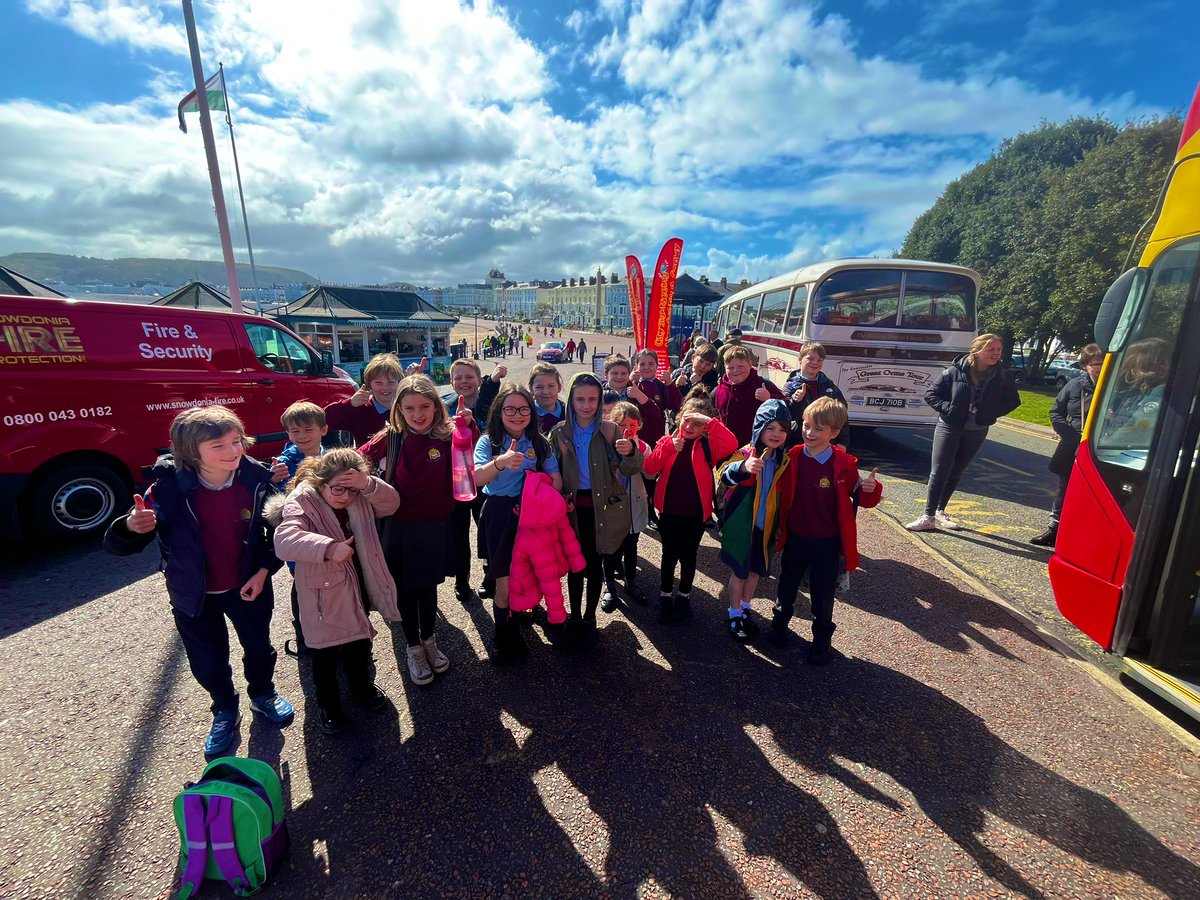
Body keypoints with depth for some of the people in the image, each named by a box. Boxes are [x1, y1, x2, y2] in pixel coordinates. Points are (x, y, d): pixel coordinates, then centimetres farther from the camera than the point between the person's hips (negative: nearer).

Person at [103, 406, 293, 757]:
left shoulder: (256, 481, -20)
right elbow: (119, 545, -16)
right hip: (194, 595, 0)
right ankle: (225, 711, 47)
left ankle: (263, 694, 51)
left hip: (248, 586, 0)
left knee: (258, 646, 21)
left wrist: (264, 570, -12)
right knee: (208, 661, 18)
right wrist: (131, 527, -38)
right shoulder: (168, 489, -22)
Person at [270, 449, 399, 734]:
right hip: (324, 592, -5)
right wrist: (329, 548, -48)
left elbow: (391, 504, -14)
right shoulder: (301, 502, -22)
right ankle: (328, 704, 38)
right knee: (325, 651, 12)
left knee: (360, 641, 23)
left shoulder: (360, 497, -5)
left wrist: (369, 484, -32)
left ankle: (362, 687, 49)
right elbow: (284, 541, -35)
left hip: (357, 586, 5)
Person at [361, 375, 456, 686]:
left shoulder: (447, 436, -10)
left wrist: (467, 426, -38)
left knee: (428, 585, 18)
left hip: (436, 526, 0)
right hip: (400, 527, 0)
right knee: (406, 588, 14)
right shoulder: (391, 438, -9)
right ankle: (413, 648, 35)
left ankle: (429, 641, 41)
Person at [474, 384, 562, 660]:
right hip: (499, 515, -2)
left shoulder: (539, 442, 2)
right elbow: (477, 479, -23)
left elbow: (556, 479, 3)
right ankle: (504, 636, 26)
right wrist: (500, 463, -43)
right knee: (506, 584, -1)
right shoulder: (488, 442, -5)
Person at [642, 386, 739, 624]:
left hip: (695, 513, -1)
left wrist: (709, 421, -28)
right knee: (669, 555, 13)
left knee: (688, 556, 14)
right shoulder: (668, 440, -1)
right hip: (669, 511, 1)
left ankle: (684, 596, 35)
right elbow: (649, 468, -12)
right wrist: (669, 447, -25)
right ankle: (665, 596, 32)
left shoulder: (707, 445, -5)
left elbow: (732, 444, -25)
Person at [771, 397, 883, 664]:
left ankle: (822, 640, 34)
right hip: (795, 538, 3)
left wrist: (871, 489, -25)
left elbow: (861, 498, -5)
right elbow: (781, 494, 2)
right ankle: (780, 623, 45)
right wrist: (778, 525, 1)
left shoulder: (844, 465, -15)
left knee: (822, 594, 12)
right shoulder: (793, 457, -9)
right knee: (787, 585, 21)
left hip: (827, 543, -2)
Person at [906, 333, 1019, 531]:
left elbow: (1013, 400, 10)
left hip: (977, 432, 4)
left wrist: (993, 412, -5)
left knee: (956, 473, 12)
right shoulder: (956, 371, -12)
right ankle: (928, 517, 0)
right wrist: (948, 408, -18)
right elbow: (931, 394, -6)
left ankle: (940, 512, 25)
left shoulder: (1001, 377, -3)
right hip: (949, 428, -3)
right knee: (939, 472, -5)